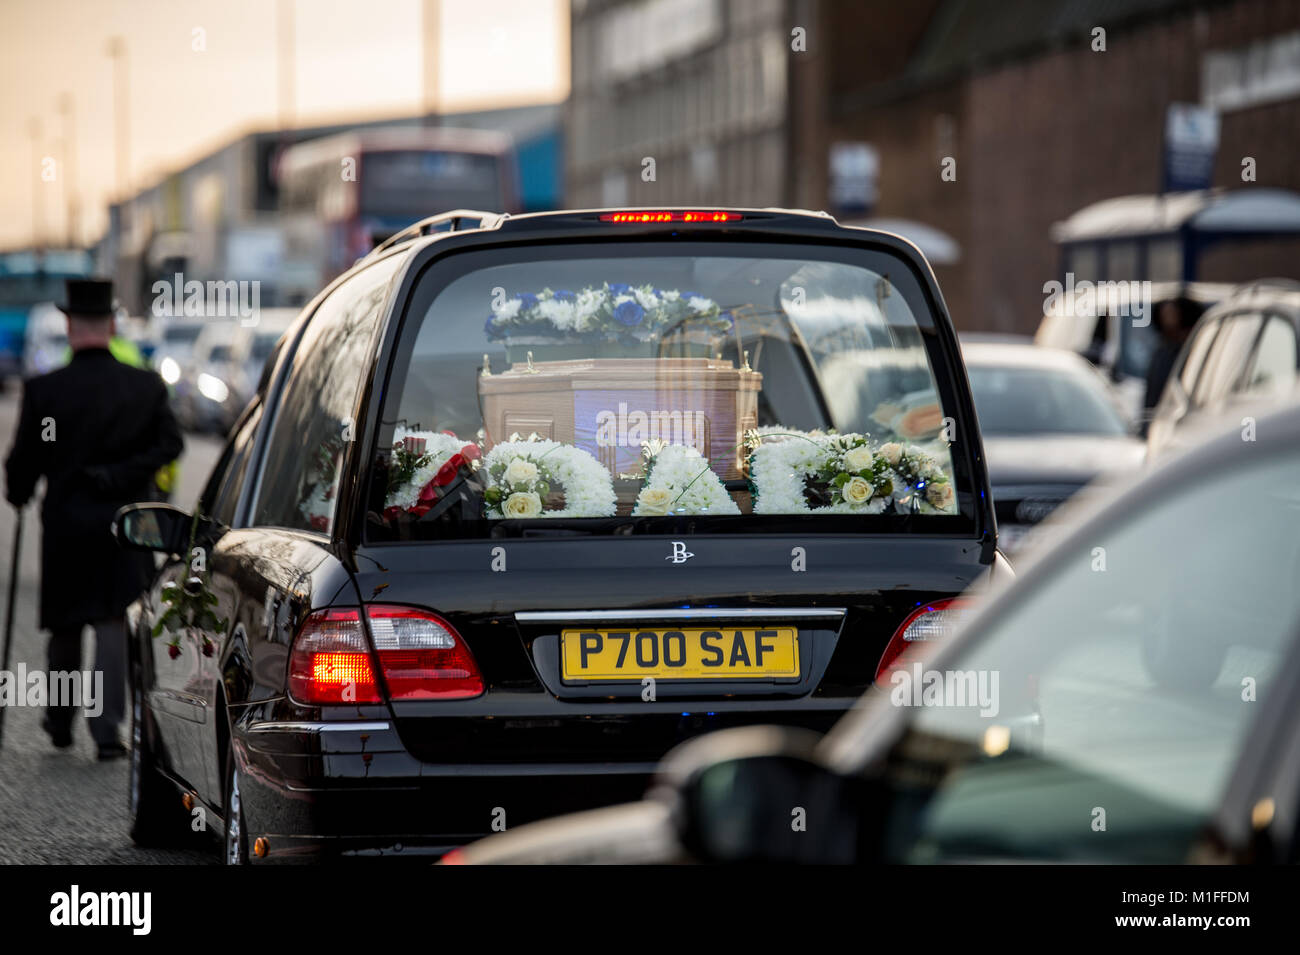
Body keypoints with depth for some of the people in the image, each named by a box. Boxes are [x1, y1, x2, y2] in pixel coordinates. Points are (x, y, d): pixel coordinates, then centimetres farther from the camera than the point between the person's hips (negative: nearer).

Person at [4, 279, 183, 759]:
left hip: (66, 521, 0)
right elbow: (169, 444, -7)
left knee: (65, 628, 15)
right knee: (114, 621, 1)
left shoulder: (43, 390, -9)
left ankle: (60, 723, 28)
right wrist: (119, 476, -4)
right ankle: (106, 729, -7)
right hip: (124, 521, 0)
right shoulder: (146, 386, -4)